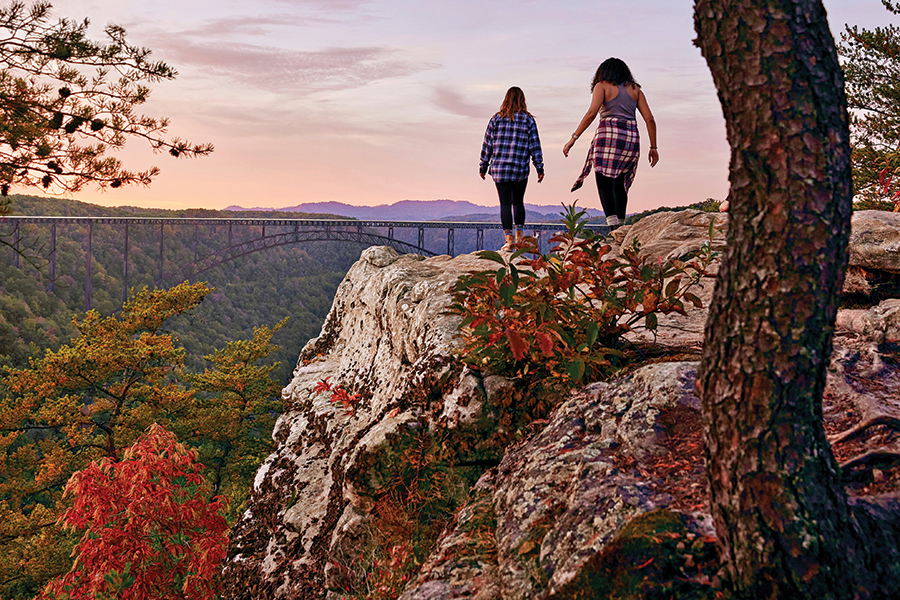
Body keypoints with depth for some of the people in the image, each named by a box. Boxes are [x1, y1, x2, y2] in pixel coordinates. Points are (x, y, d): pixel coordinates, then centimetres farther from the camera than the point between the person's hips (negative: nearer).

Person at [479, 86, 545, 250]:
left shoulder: (496, 119, 3)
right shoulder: (528, 120, 2)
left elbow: (487, 145, 5)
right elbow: (535, 146, 1)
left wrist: (483, 167, 13)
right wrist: (540, 168, 5)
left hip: (499, 169, 0)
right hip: (521, 169, 1)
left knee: (505, 203, -1)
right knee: (518, 202, 18)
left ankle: (509, 238, -8)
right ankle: (519, 234, 17)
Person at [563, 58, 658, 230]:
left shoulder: (602, 86, 6)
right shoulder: (635, 89, 18)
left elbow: (592, 113, -10)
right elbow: (649, 119, 10)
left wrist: (573, 138, -11)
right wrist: (653, 147, 15)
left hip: (609, 134, -5)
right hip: (632, 138, 5)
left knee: (605, 185, -9)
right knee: (619, 184, 20)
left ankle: (613, 228, -27)